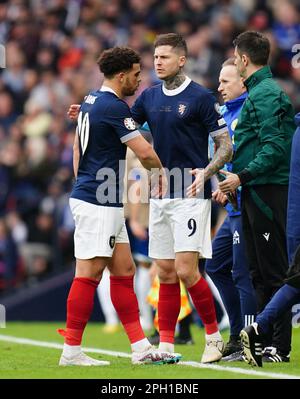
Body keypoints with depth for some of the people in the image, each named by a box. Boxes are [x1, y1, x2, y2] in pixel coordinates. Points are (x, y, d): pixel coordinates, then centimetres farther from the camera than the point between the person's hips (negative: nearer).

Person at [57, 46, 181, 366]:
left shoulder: (90, 101, 14)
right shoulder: (113, 107, -16)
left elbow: (77, 146, 25)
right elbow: (144, 151, -19)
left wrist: (81, 181, 27)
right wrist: (160, 170, 1)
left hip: (107, 203, 10)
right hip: (97, 204, -10)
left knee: (124, 271, 9)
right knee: (89, 274, -7)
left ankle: (141, 348, 10)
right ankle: (71, 351, -3)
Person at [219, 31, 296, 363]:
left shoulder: (266, 94, -13)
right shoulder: (257, 92, 18)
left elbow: (274, 147, -21)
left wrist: (242, 176, -23)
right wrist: (231, 181, 20)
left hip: (269, 193, -10)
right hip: (255, 193, 10)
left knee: (274, 272, -7)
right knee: (259, 273, 12)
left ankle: (279, 347, -4)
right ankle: (262, 342, 17)